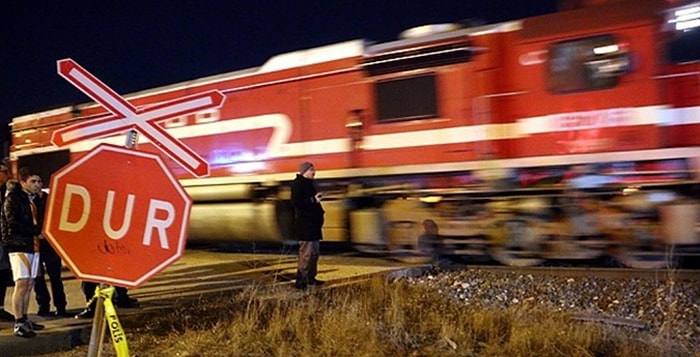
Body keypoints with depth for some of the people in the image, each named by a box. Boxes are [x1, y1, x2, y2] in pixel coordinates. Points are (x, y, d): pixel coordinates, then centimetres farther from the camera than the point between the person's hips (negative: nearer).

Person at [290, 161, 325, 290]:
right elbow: (296, 201, -22)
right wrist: (313, 200, -18)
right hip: (304, 223, -11)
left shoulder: (308, 183, 18)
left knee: (314, 251, 15)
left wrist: (316, 198, 8)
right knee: (306, 252, -12)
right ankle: (300, 281, -8)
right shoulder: (298, 183, -12)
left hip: (313, 222, 11)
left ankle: (311, 278, 25)